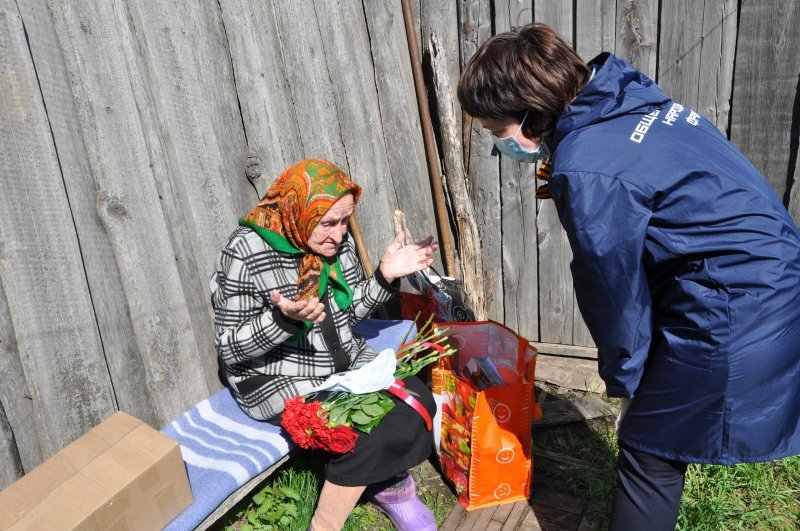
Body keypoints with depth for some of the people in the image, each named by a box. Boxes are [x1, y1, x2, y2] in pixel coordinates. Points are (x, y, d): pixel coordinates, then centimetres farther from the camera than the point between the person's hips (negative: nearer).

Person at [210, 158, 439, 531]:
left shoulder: (336, 242, -1)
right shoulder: (246, 254, -19)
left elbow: (350, 311, 10)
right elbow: (230, 349, -15)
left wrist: (385, 276, -8)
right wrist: (284, 318, -34)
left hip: (344, 360, 7)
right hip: (278, 380, -6)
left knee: (416, 399, -11)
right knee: (363, 430, -24)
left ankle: (390, 484, 17)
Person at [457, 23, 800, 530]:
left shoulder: (584, 171, -23)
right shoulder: (627, 98, 4)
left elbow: (616, 290, -13)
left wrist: (622, 376, 4)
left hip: (731, 312, -9)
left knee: (649, 454, 6)